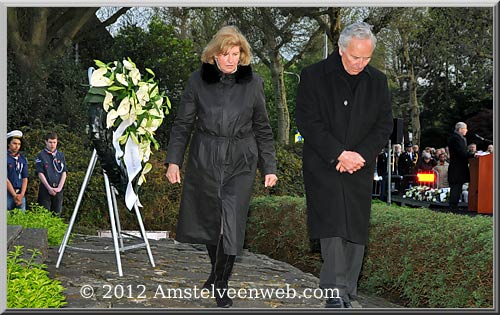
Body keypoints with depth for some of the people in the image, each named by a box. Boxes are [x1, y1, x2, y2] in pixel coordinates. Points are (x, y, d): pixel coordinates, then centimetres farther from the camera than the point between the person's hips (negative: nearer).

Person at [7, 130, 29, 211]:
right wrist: (15, 195, -11)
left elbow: (25, 178, 9)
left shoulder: (23, 159, 11)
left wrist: (21, 194, -4)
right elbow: (6, 179, -10)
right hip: (8, 193, -5)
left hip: (20, 194, 5)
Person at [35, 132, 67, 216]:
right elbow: (40, 173, -5)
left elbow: (64, 172, 7)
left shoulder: (61, 155, 12)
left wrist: (59, 188, -6)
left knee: (57, 214, 4)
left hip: (59, 189, 3)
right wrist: (49, 188, -12)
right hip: (45, 189, -3)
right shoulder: (41, 155, 2)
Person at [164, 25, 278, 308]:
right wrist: (174, 160, -3)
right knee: (208, 220, 11)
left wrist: (270, 167, 5)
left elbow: (263, 129, 7)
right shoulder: (198, 81, -2)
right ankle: (218, 270, 35)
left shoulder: (253, 83, 0)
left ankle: (221, 283, 9)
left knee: (232, 225, -5)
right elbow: (183, 124, 3)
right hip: (204, 161, 1)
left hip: (241, 163, -1)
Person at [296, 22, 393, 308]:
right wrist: (339, 154, -14)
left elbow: (384, 125, 7)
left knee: (356, 231, 3)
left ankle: (347, 293, 13)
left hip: (360, 167, 3)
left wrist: (360, 155, -9)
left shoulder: (377, 81, 7)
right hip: (323, 166, -3)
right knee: (333, 226, -14)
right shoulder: (314, 76, -3)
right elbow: (308, 123, -8)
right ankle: (335, 292, -10)